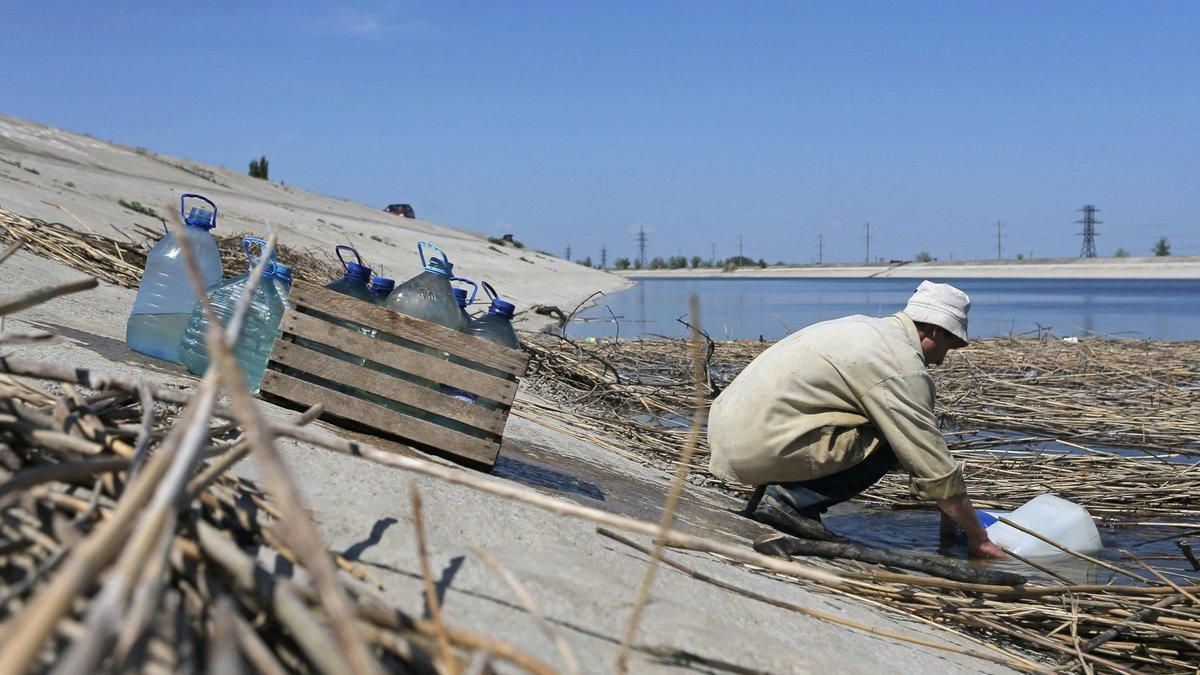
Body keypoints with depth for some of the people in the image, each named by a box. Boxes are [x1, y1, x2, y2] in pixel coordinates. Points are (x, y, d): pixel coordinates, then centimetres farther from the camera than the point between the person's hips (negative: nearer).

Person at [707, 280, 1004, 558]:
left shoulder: (866, 328, 19)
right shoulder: (904, 368, -11)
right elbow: (936, 468, -9)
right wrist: (978, 539, 4)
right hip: (760, 447, -9)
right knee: (893, 443, -5)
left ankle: (774, 491, 11)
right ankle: (790, 498, -8)